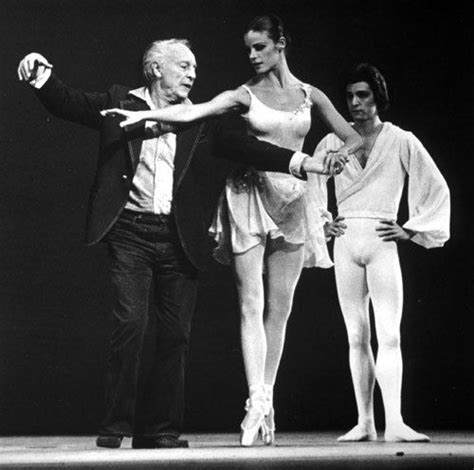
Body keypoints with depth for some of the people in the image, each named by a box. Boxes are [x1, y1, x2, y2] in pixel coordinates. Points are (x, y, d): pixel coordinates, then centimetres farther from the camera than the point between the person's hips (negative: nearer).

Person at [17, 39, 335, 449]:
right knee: (130, 323, -12)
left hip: (179, 238, 3)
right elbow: (68, 104, 4)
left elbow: (244, 146, 4)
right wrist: (42, 76, -16)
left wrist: (299, 162, -8)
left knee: (176, 334, 2)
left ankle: (160, 429, 11)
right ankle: (116, 424, -2)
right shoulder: (120, 103, 9)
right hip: (130, 231, -2)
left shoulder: (203, 119, 12)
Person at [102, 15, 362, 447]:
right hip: (250, 196, -2)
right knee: (251, 305, -9)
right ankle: (258, 401, -13)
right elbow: (192, 112, -12)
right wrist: (143, 115, -26)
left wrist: (340, 152, -11)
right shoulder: (245, 95, 2)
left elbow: (354, 138, 12)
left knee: (279, 309, 3)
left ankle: (266, 399, 9)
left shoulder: (309, 95, 10)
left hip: (292, 200, 2)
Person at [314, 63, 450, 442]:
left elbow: (437, 189, 7)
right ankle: (365, 422, 7)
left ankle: (395, 423, -17)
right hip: (345, 242, 3)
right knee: (357, 337, 4)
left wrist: (410, 230, 2)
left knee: (389, 335, -12)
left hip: (382, 244, -2)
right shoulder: (332, 143, 8)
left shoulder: (401, 141, 2)